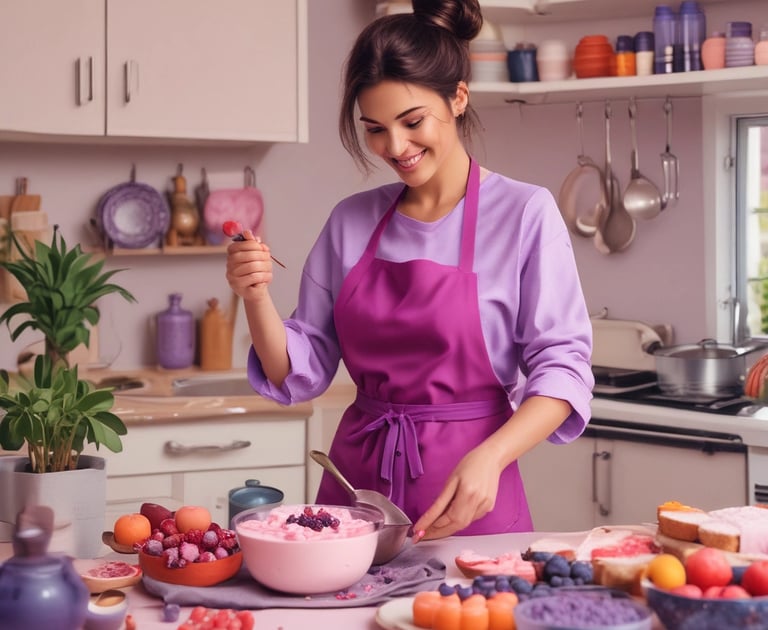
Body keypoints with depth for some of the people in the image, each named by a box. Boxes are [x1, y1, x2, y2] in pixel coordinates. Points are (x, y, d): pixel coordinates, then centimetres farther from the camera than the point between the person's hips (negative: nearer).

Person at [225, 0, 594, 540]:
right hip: (355, 482, 4)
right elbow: (301, 374, 7)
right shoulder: (351, 222, 6)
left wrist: (489, 457, -25)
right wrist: (257, 299, -11)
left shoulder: (525, 213, -7)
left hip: (468, 502, -3)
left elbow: (562, 369, -11)